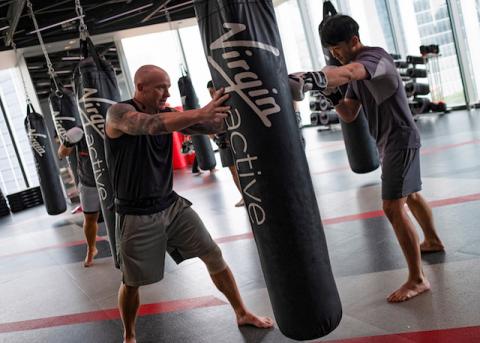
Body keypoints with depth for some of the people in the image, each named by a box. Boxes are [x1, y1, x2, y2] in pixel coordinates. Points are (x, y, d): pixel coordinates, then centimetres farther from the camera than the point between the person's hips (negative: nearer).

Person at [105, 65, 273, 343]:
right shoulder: (119, 113, -16)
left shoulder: (166, 113, 1)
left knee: (214, 255, 6)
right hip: (137, 216, -5)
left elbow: (209, 127, -5)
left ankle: (242, 314, 24)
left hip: (172, 204, 5)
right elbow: (150, 125, -37)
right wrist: (199, 113, -47)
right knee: (132, 283, 8)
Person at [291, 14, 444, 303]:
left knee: (393, 207, -14)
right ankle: (433, 241, 50)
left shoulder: (375, 56, -19)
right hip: (391, 140, 10)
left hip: (400, 139, -10)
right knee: (411, 195, 26)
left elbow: (349, 72, -45)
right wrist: (333, 95, -13)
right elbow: (349, 115, 6)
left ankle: (418, 279, -6)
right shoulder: (356, 70, 10)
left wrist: (318, 77, -65)